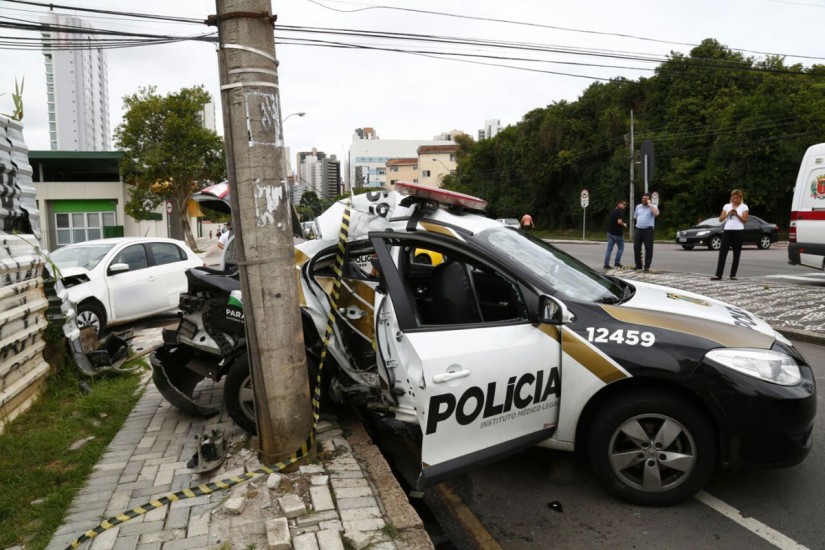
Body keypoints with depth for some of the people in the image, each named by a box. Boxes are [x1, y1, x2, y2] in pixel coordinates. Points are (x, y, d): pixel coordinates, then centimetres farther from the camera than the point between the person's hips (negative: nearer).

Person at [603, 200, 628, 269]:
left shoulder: (613, 211, 16)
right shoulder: (620, 211, -11)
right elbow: (619, 221, -24)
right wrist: (624, 224, -6)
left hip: (610, 232, 7)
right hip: (617, 233, -7)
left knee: (609, 249, 4)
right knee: (620, 248, 10)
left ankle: (606, 264, 0)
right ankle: (617, 262, 9)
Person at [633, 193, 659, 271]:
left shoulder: (652, 207, -1)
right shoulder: (638, 207, 14)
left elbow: (656, 213, -23)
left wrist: (649, 205, -16)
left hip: (648, 230, -4)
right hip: (638, 230, 4)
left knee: (648, 249, -3)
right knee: (636, 248, 5)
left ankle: (647, 266, 3)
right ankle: (638, 265, 16)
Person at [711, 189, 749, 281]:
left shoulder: (744, 207, 4)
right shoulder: (727, 206, 11)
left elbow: (745, 220, -3)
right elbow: (721, 219, 6)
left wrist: (737, 215, -17)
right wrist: (728, 213, -9)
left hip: (739, 231, -2)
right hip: (727, 230, 2)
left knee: (736, 254, 3)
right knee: (722, 252, -6)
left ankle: (733, 274, 10)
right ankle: (718, 274, -9)